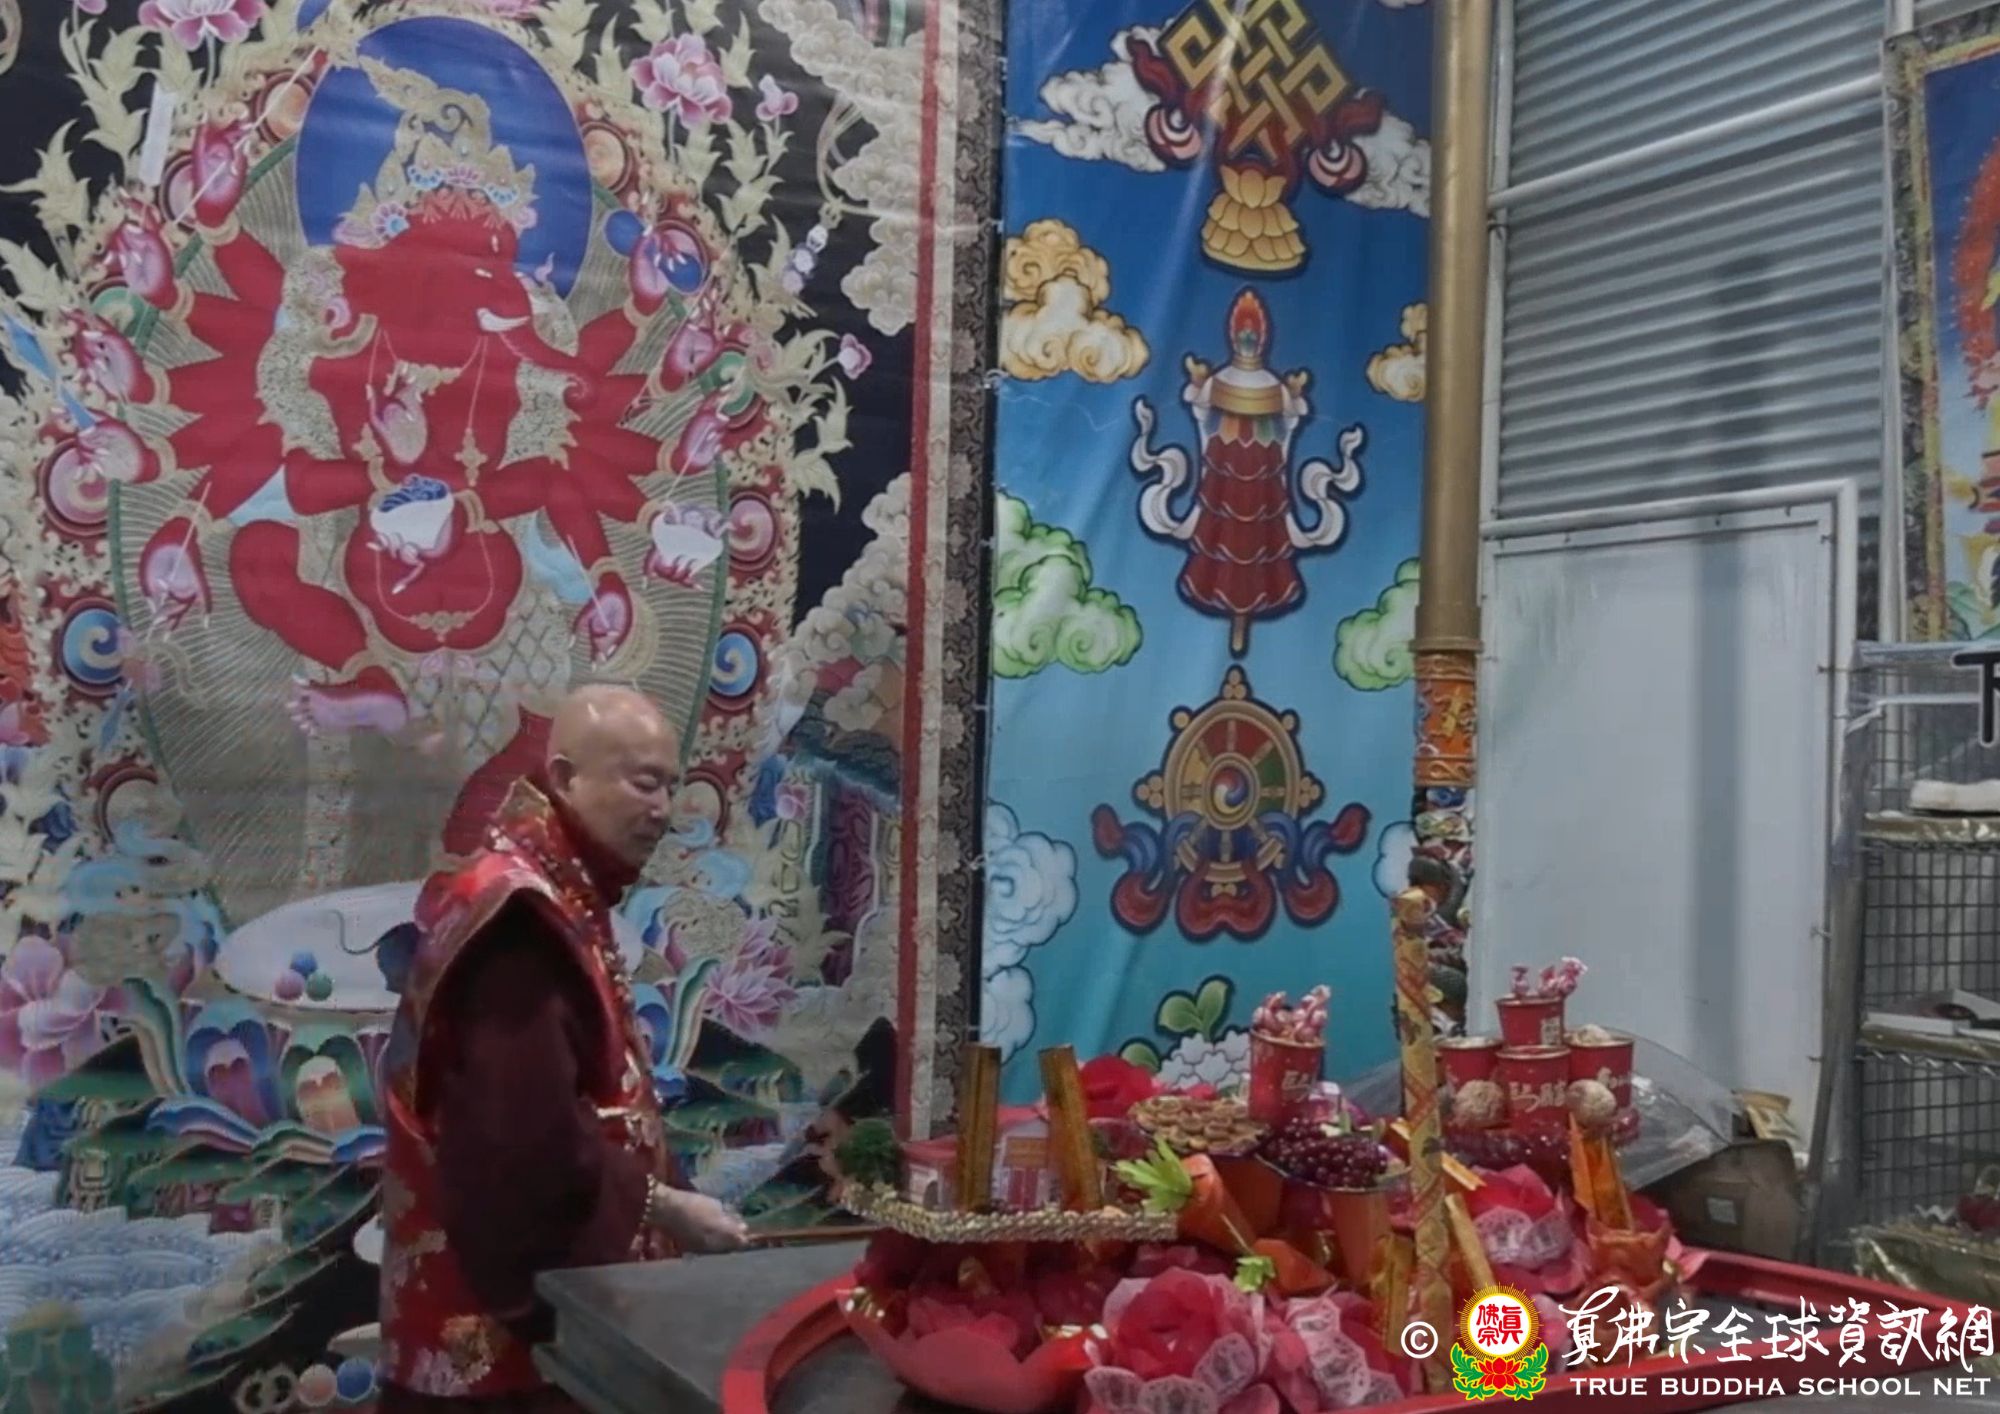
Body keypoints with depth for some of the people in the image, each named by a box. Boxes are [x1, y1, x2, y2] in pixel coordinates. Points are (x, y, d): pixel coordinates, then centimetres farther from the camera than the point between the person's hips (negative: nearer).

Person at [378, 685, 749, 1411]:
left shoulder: (556, 900, 10)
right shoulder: (518, 914, -22)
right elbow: (529, 1138, -27)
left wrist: (652, 1200, 8)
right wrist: (660, 1205, -17)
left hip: (551, 1288, 10)